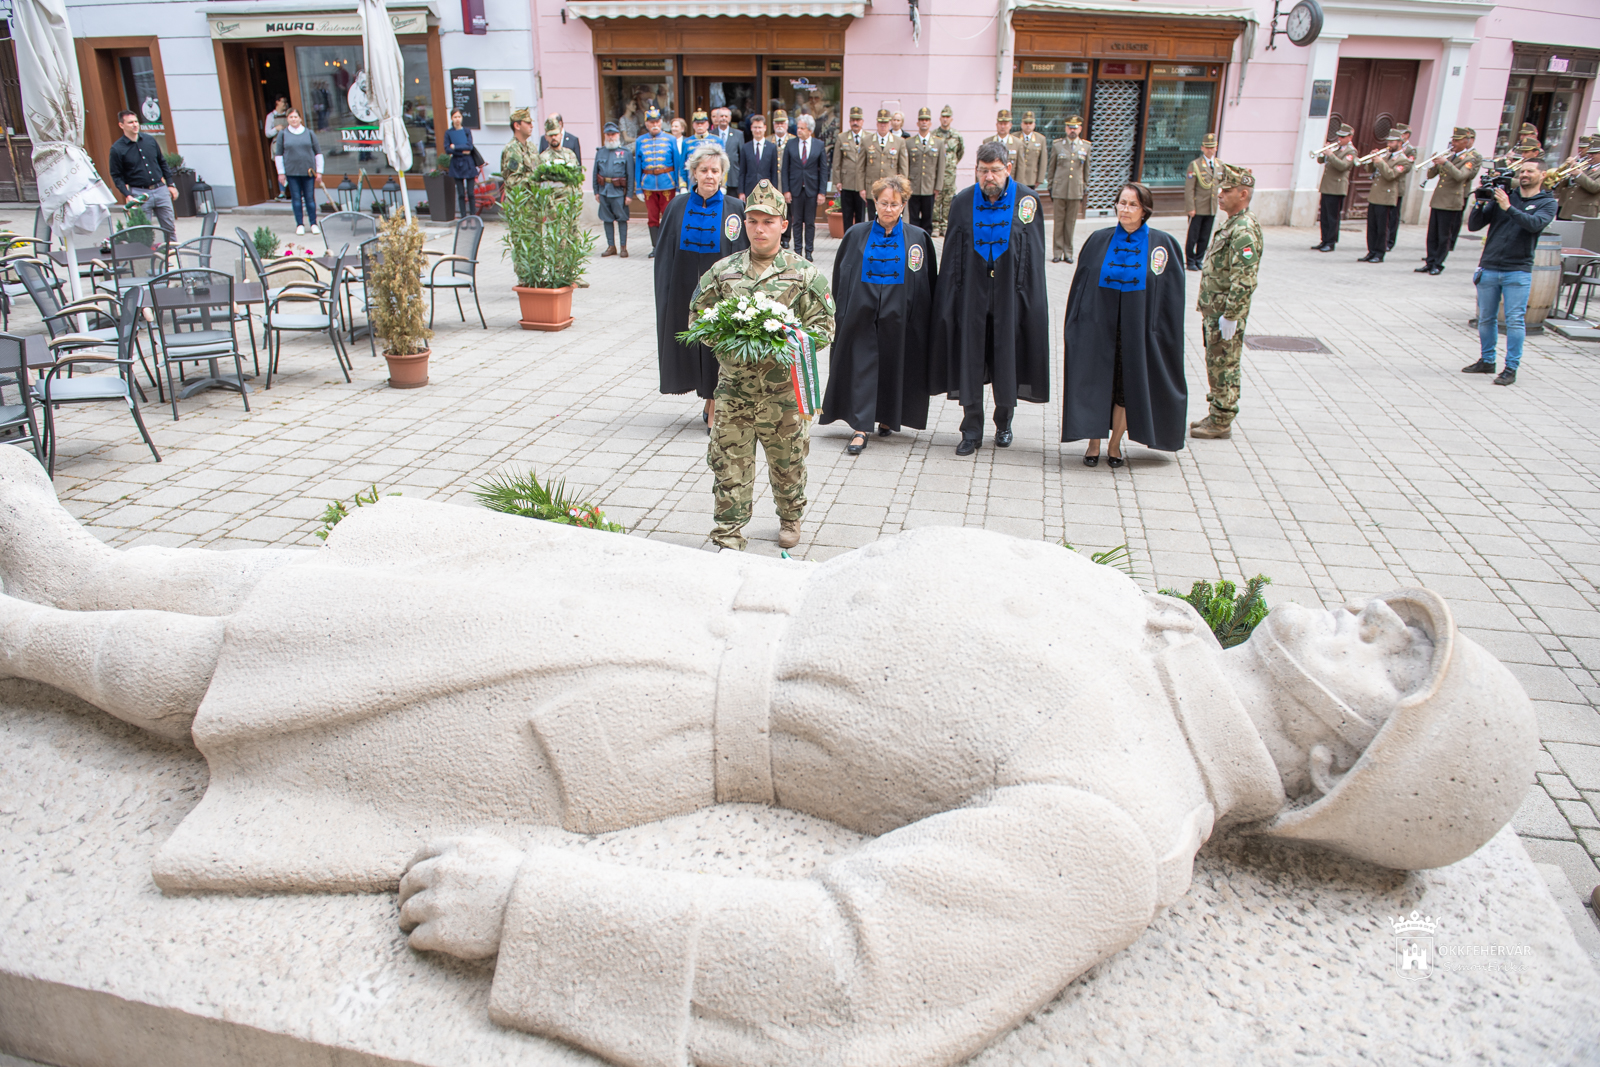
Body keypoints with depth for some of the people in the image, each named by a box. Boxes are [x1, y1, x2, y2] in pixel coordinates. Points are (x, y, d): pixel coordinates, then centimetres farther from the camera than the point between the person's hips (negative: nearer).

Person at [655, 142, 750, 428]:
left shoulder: (735, 208, -4)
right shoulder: (678, 207, 2)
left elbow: (745, 255, -3)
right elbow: (664, 253, 5)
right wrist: (666, 294, -1)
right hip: (686, 290, 3)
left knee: (717, 348, 3)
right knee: (693, 345, 12)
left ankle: (713, 408, 16)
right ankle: (711, 403, 32)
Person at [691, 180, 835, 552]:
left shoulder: (804, 274, -1)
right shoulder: (721, 272, 4)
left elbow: (823, 329, -2)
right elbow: (697, 319, 10)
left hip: (784, 390, -1)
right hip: (733, 386, 1)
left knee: (787, 462, 13)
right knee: (729, 463, 1)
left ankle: (790, 519, 38)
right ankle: (728, 535, 12)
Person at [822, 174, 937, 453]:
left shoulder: (918, 238, 0)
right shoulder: (856, 234, 2)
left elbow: (928, 281, 3)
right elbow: (841, 276, 6)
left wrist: (924, 320, -2)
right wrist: (839, 314, 0)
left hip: (899, 315, 0)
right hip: (862, 312, 0)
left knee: (893, 365, 9)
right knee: (862, 366, -2)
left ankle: (888, 418, 29)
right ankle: (860, 428, -2)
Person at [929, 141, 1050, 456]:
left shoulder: (1026, 201, -2)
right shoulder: (962, 202, 2)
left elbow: (1034, 256, 0)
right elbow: (951, 255, 3)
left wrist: (1030, 299, -4)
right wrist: (948, 300, -2)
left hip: (1009, 296, -1)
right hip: (971, 296, 1)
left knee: (1006, 360, 8)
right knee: (969, 362, 2)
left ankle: (1004, 421, 28)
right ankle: (972, 430, 11)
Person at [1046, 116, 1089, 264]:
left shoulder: (1086, 147, 7)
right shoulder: (1057, 145, 4)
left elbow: (1086, 171, 13)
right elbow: (1051, 169, 9)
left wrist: (1085, 190, 12)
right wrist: (1050, 189, 7)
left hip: (1076, 191, 1)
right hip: (1059, 190, -1)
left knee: (1071, 224, 4)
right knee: (1059, 223, 1)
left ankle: (1068, 253, 11)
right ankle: (1057, 253, 7)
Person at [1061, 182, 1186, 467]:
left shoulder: (1163, 245, -3)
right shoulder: (1099, 241, 0)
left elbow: (1172, 291, 1)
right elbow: (1081, 283, 4)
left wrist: (1162, 332, -4)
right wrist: (1075, 325, 0)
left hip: (1137, 331, -1)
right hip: (1098, 327, 1)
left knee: (1126, 388, 7)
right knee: (1094, 386, 4)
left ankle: (1115, 445, 22)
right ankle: (1093, 444, 18)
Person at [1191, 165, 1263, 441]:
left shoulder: (1244, 231, -20)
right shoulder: (1233, 225, 13)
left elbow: (1244, 281, -25)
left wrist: (1230, 315, -25)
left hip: (1226, 313, -10)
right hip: (1214, 309, 10)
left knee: (1223, 366, -2)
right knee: (1216, 364, 16)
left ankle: (1221, 422, 6)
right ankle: (1216, 415, 26)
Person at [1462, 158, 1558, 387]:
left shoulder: (1547, 203, 4)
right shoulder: (1502, 196, 9)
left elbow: (1535, 224, -17)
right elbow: (1473, 226, 3)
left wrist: (1509, 208, -23)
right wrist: (1479, 205, -13)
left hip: (1518, 271, -3)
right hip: (1489, 267, 3)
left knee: (1515, 321, -5)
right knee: (1486, 318, 10)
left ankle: (1511, 368, -1)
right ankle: (1487, 361, 23)